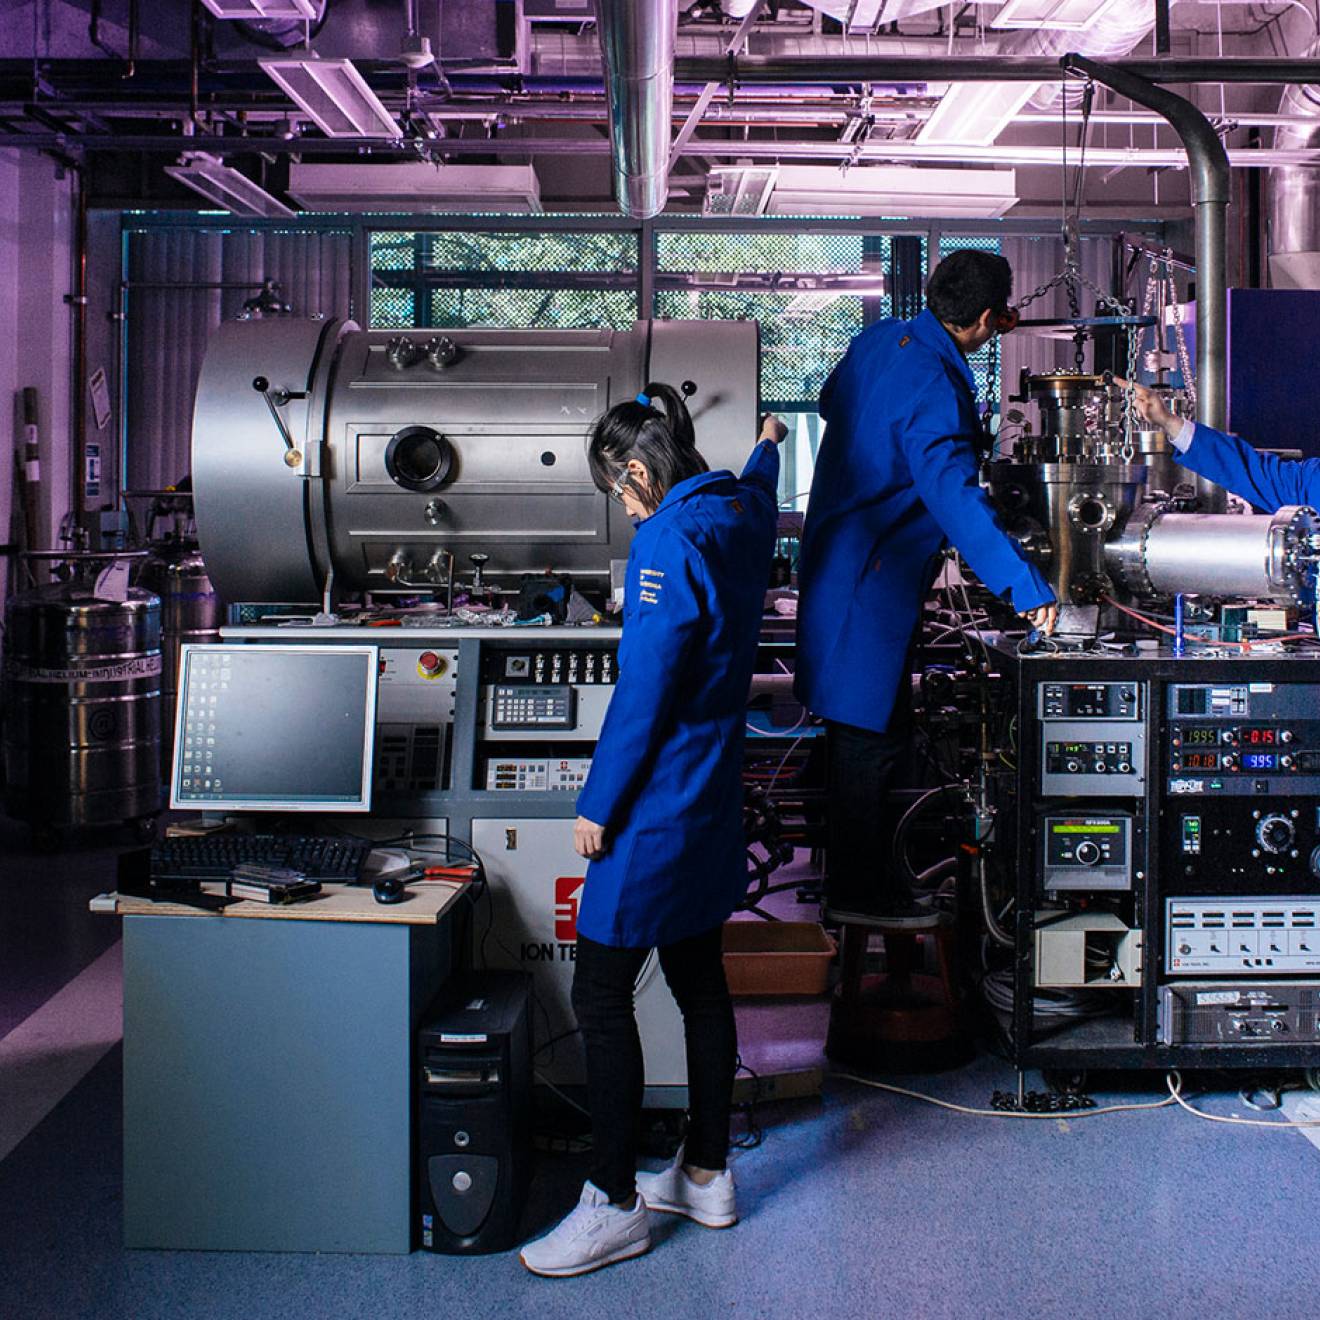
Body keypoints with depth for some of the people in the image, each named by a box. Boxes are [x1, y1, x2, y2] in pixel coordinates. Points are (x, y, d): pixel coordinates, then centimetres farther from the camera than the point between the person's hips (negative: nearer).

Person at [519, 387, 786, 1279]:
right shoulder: (742, 508, 8)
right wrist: (768, 443, 58)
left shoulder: (670, 540, -19)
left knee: (601, 998, -3)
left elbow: (644, 687, -22)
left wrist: (598, 804, -15)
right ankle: (707, 1177, 27)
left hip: (657, 807, -10)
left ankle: (617, 1205, 4)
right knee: (700, 981, 16)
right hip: (714, 802, 10)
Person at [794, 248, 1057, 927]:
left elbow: (831, 402, 22)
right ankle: (858, 893, 12)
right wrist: (1027, 589, -31)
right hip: (871, 582, -10)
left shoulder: (878, 339, 3)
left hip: (834, 559, 10)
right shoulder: (936, 392, -24)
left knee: (859, 729, 19)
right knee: (871, 737, 1)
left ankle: (851, 870, 31)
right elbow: (958, 501, -31)